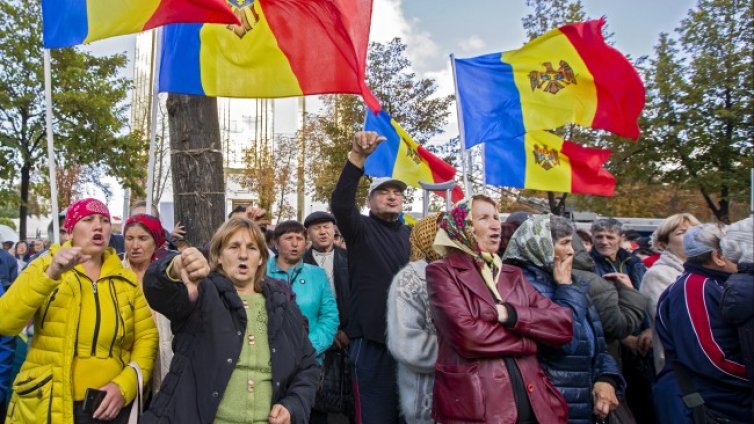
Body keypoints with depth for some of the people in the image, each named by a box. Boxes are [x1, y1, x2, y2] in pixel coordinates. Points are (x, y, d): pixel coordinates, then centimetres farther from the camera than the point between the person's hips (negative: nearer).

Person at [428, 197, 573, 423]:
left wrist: (511, 314, -12)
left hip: (532, 404, 5)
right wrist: (528, 340, -6)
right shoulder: (442, 272, -3)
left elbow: (564, 325, 3)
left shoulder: (513, 275, 13)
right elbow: (467, 335, -18)